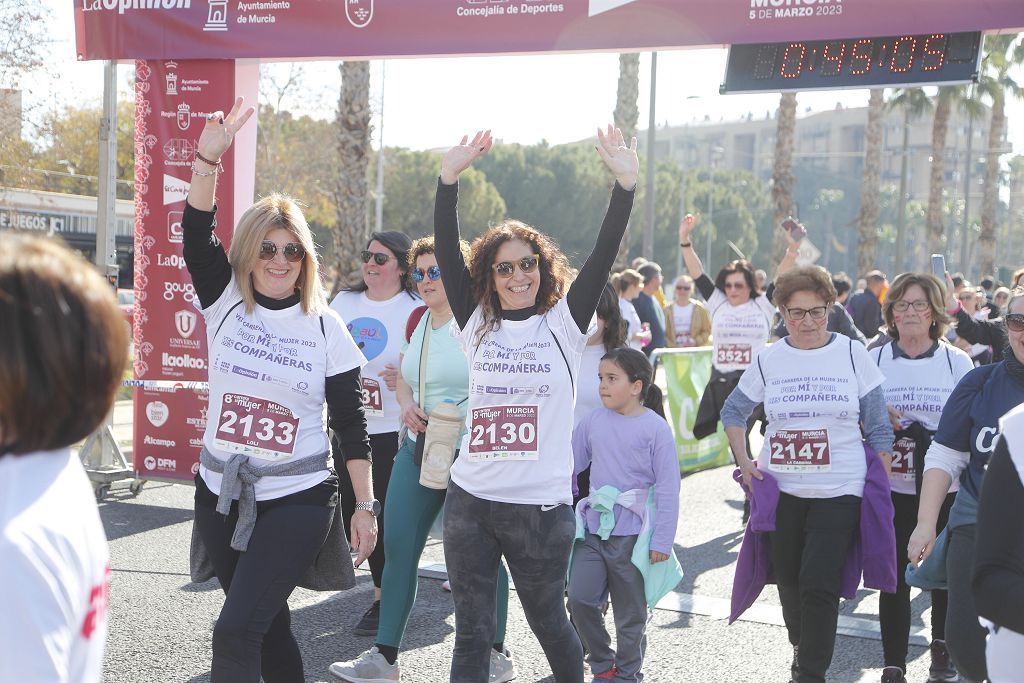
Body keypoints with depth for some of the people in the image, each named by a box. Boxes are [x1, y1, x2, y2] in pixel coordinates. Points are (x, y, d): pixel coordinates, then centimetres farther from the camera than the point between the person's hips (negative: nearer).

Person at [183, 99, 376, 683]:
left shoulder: (326, 327, -3)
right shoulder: (226, 301, 2)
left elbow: (351, 424, -1)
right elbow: (198, 236, -14)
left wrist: (366, 506, -4)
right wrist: (208, 158, -27)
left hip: (297, 501, -3)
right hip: (222, 495, 4)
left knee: (236, 631, -15)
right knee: (270, 628, 15)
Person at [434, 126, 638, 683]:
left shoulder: (563, 324, 1)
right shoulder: (477, 324, 6)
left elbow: (602, 255, -10)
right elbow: (446, 251, -3)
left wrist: (625, 183, -20)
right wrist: (449, 177, -13)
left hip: (541, 506, -2)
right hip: (470, 501, 2)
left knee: (549, 623, 15)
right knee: (471, 634, 7)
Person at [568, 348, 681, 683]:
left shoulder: (655, 428, -9)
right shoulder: (593, 421, 2)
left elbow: (668, 489, -9)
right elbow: (569, 466, 12)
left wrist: (662, 541, -10)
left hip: (632, 535, -3)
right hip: (592, 529, 4)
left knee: (630, 613, 8)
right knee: (580, 599, -5)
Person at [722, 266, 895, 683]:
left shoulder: (853, 354, -3)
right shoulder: (768, 360, 2)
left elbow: (879, 429, 2)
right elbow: (733, 412, 16)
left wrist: (882, 489, -1)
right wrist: (744, 462, 5)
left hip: (839, 491, -3)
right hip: (780, 490, 3)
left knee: (819, 585, -10)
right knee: (789, 580, 14)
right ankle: (801, 646, 38)